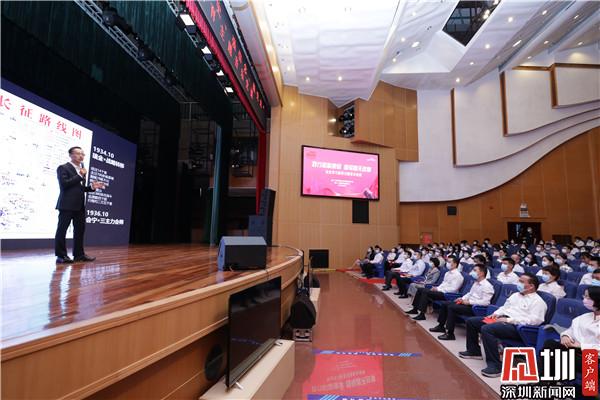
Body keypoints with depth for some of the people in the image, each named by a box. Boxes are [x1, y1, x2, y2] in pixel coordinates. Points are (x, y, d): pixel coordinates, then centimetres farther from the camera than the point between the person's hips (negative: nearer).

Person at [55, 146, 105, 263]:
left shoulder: (81, 170, 19)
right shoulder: (63, 168, -3)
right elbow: (64, 184, -17)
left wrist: (92, 187, 5)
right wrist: (80, 176, -14)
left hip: (80, 205, 8)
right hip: (67, 205, -8)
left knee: (80, 229, 9)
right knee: (62, 229, -1)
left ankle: (79, 254, 17)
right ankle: (60, 255, 5)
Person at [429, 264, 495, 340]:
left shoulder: (487, 286, -16)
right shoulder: (476, 283, 13)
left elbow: (485, 302, -24)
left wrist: (469, 302, -22)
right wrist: (462, 298, 6)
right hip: (468, 303, 10)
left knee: (451, 307, -26)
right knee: (445, 304, 5)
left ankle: (450, 334, -19)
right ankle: (441, 326, 17)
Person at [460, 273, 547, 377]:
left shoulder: (538, 301, -3)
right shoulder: (515, 295, 23)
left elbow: (534, 320, -16)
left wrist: (508, 320, -20)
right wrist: (496, 313, 6)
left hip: (516, 326, -9)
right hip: (501, 319, 9)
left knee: (486, 329, -34)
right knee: (471, 321, 3)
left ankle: (495, 365, -26)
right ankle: (474, 351, 18)